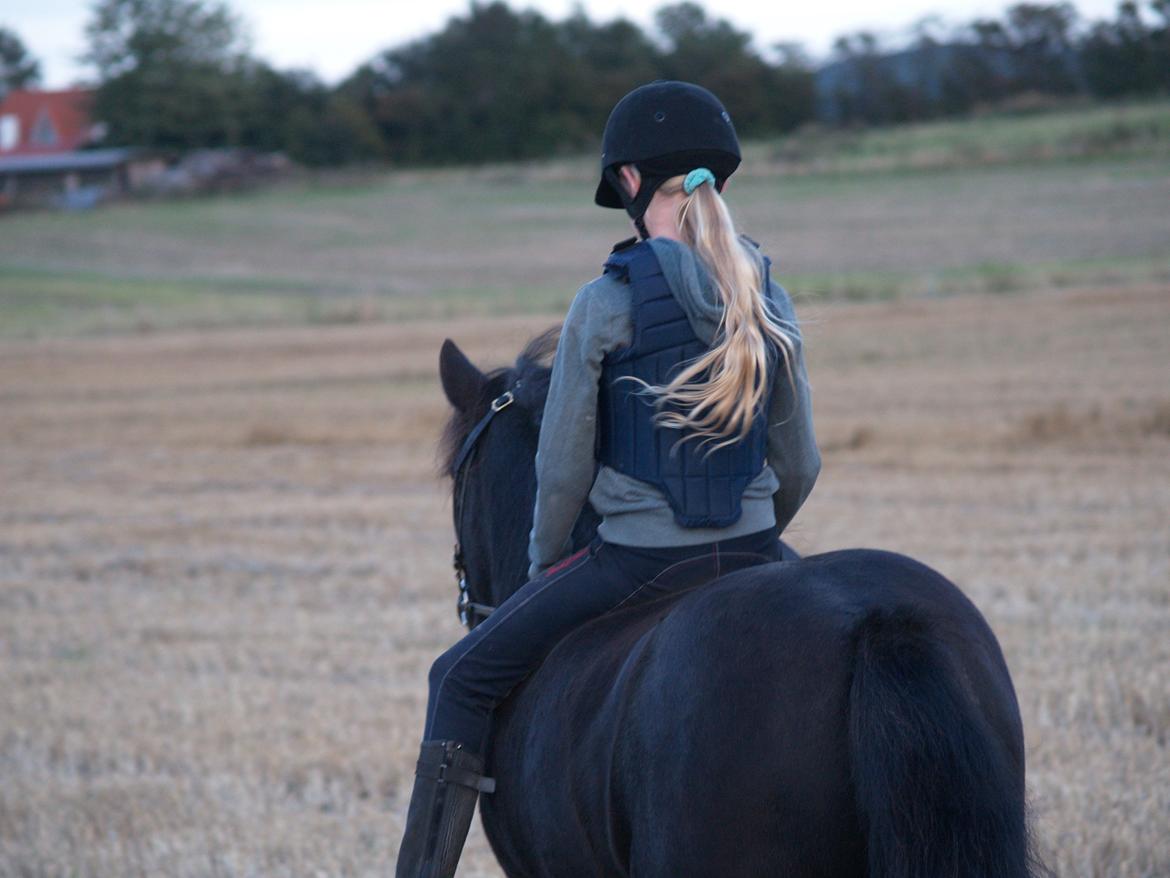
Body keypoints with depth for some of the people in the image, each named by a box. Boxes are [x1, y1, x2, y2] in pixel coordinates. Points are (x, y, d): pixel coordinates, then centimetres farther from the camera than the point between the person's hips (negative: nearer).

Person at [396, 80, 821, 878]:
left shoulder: (604, 305, -12)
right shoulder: (771, 303, 2)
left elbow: (563, 468, -7)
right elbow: (800, 466, 9)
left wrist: (543, 564, 11)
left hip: (638, 563, -4)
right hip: (751, 561, 4)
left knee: (462, 680, 12)